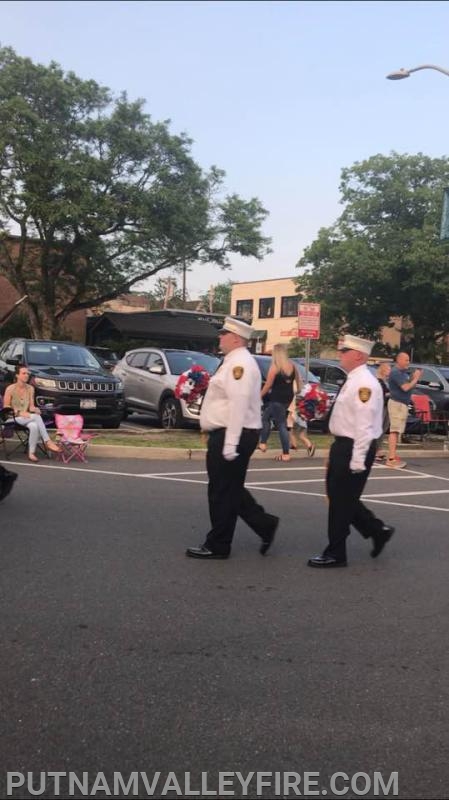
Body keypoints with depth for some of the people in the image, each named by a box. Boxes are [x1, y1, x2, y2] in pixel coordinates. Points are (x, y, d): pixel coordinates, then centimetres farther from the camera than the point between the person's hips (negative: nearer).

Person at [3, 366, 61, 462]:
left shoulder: (30, 388, 8)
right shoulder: (10, 389, -7)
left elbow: (31, 406, 10)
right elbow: (6, 407, -6)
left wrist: (34, 409, -15)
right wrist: (19, 412, -19)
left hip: (26, 417, 4)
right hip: (14, 417, -4)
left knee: (34, 426, -34)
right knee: (36, 416, -32)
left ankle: (31, 453, -34)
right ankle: (48, 442, -35)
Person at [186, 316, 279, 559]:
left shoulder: (239, 363, -17)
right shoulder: (234, 362, 16)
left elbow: (238, 405, -24)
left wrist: (230, 444, -27)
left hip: (232, 435, -10)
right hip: (225, 435, 10)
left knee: (224, 492, 0)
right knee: (231, 490, 17)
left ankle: (217, 546, 11)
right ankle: (265, 525, 22)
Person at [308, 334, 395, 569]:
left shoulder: (364, 384, -20)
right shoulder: (353, 380, 12)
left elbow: (364, 425, -23)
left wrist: (357, 461, -24)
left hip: (354, 448, -10)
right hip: (342, 445, 10)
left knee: (342, 500, 1)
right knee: (339, 496, 17)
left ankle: (335, 554, 14)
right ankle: (377, 530, 28)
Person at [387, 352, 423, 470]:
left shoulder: (404, 372, 15)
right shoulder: (395, 372, -15)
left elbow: (410, 386, 17)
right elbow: (406, 387, -22)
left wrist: (414, 377, 3)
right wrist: (415, 378, -8)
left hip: (403, 404, 10)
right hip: (397, 403, -10)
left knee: (397, 431, 13)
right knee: (395, 430, -13)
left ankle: (393, 457, 19)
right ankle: (391, 459, -18)